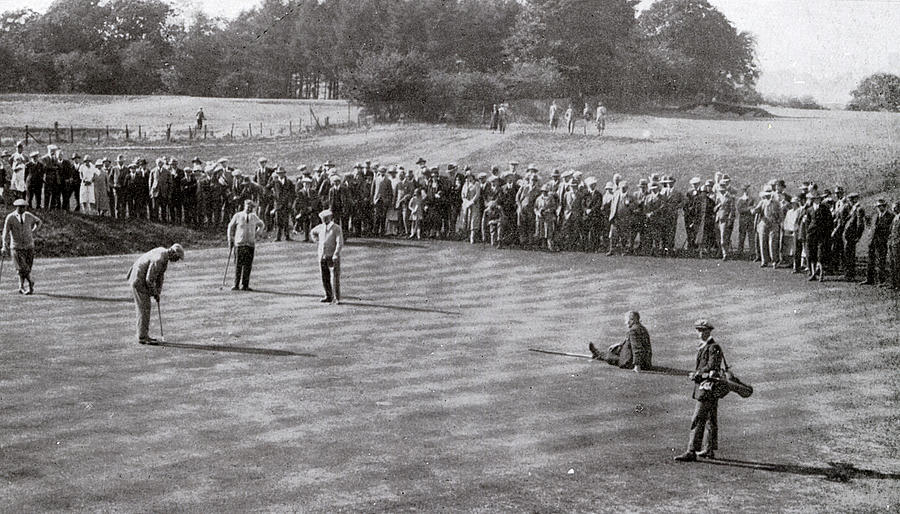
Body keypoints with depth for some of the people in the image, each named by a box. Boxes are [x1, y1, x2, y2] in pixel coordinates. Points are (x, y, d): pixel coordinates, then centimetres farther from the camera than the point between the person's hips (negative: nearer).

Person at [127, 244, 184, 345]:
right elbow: (149, 279, -25)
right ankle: (142, 337, -6)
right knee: (144, 309, -8)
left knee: (145, 308, 12)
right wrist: (154, 293, -11)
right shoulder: (159, 260, -27)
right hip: (139, 281, -10)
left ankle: (144, 335, 15)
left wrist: (158, 292, 9)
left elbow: (160, 275, 12)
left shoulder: (165, 255, 5)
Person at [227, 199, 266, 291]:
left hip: (251, 244, 2)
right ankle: (236, 285, -1)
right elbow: (231, 227, 11)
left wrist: (256, 235, 16)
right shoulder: (237, 216, 1)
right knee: (238, 265, -5)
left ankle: (245, 285, 2)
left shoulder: (254, 217, 9)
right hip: (239, 244, -2)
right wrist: (230, 240, 8)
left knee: (248, 265, -2)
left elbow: (261, 225, 27)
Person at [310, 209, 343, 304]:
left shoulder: (337, 228, -9)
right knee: (325, 278, 8)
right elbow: (313, 232, 32)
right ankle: (329, 297, 17)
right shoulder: (320, 227, 9)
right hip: (322, 257, 6)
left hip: (333, 257, -6)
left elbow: (340, 243, -17)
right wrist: (317, 241, 21)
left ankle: (336, 298, -7)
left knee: (335, 278, -9)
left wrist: (335, 254, -26)